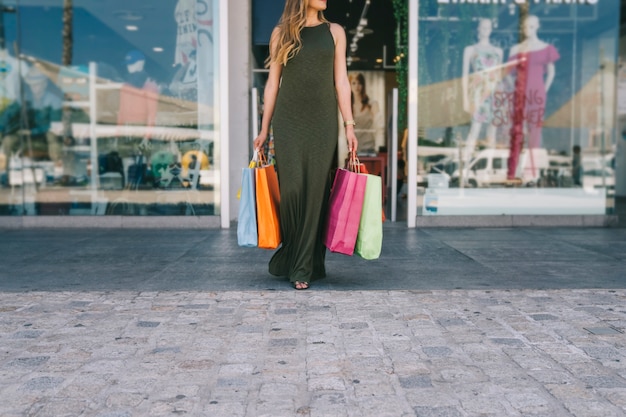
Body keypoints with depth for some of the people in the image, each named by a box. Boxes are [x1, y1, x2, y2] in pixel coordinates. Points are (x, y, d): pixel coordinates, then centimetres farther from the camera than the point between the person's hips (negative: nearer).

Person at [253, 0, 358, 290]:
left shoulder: (334, 32, 10)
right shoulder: (281, 32, 8)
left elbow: (341, 82, 7)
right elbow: (272, 84, 8)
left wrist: (349, 125, -1)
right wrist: (264, 129, 5)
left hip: (322, 123, 1)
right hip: (288, 122, -1)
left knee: (316, 192, -1)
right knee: (292, 188, -7)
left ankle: (303, 267, 8)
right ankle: (291, 253, 16)